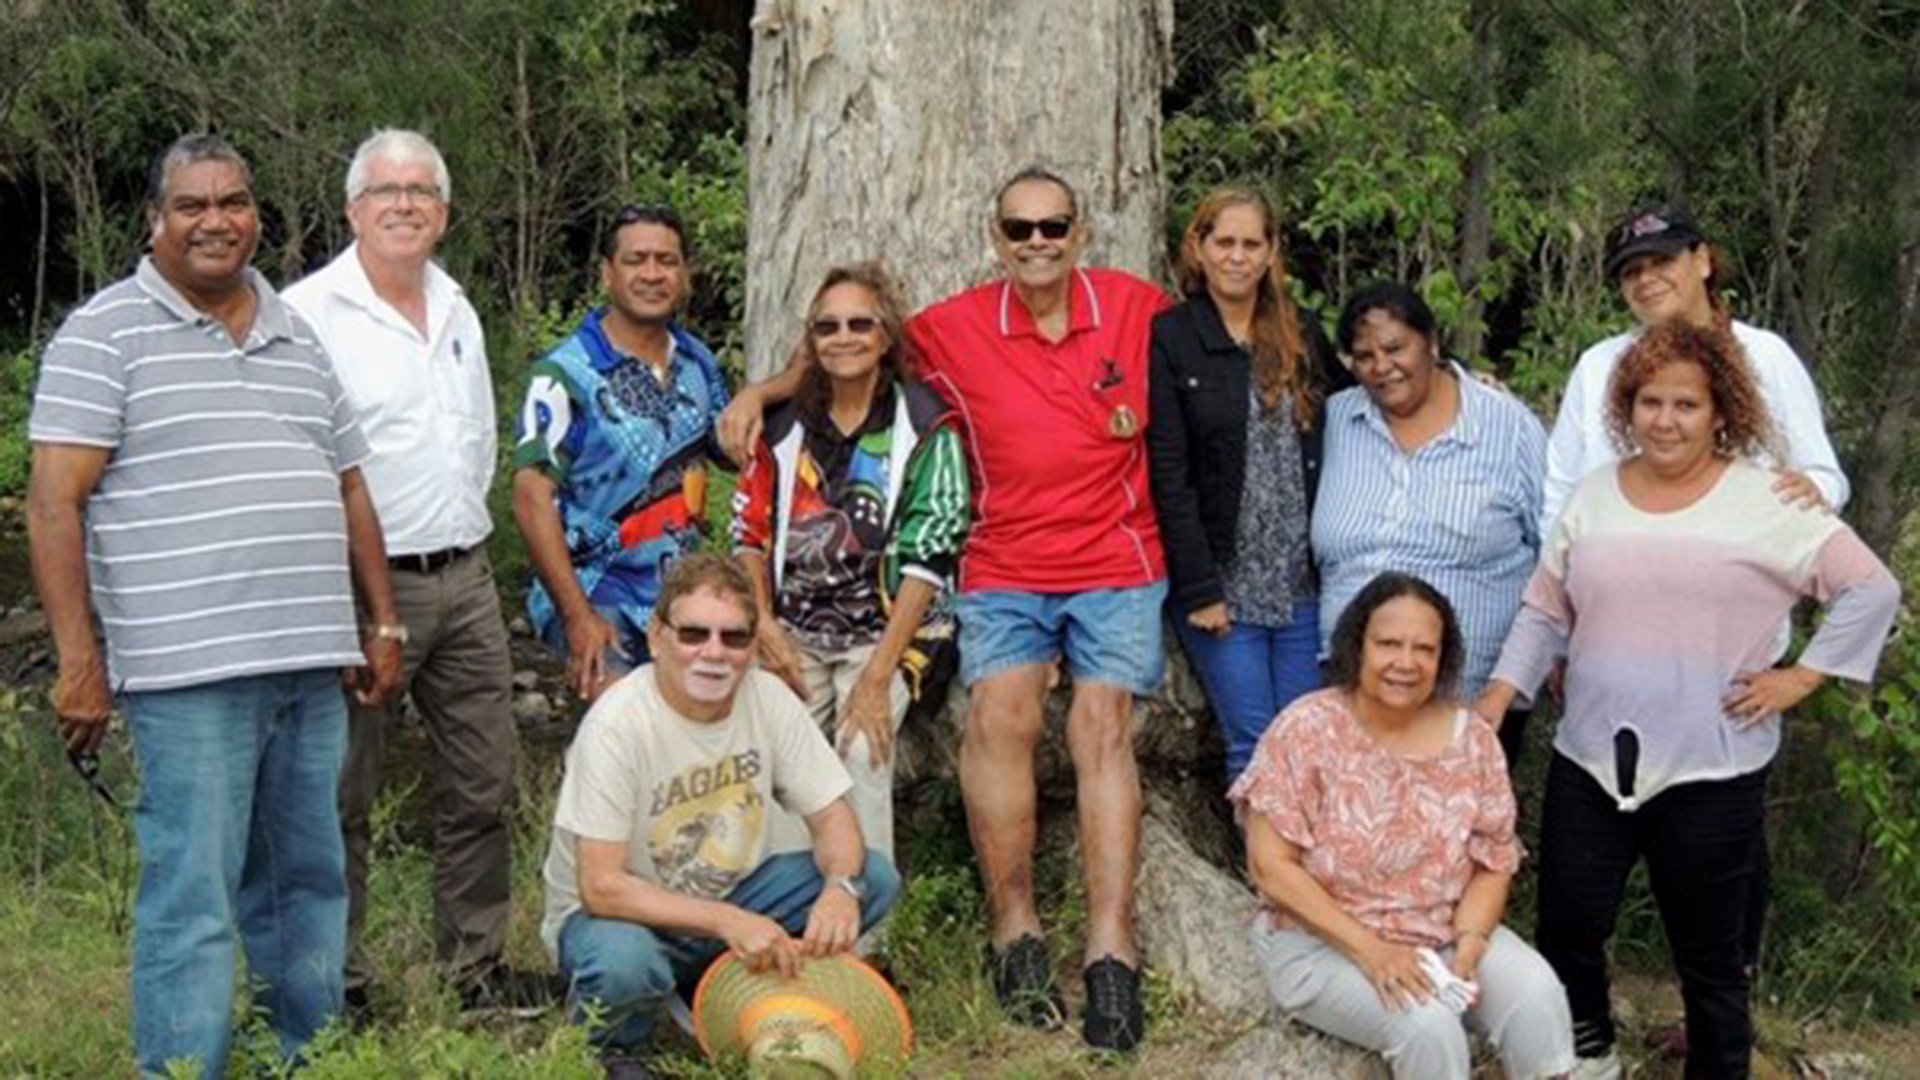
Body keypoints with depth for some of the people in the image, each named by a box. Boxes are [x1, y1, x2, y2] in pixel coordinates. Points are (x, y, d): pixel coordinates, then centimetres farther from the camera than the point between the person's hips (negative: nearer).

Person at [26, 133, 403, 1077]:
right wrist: (79, 662, -14)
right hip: (190, 674, -6)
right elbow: (54, 502, -8)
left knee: (308, 885, 13)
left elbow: (348, 489, 23)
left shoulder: (299, 337, 18)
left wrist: (381, 623, 18)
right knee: (192, 902, -6)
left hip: (311, 667, 6)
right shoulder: (105, 333, -1)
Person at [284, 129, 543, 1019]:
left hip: (465, 578, 7)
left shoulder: (457, 311, 15)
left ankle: (477, 965, 21)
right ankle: (339, 983, 9)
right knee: (341, 797, 0)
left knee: (481, 786, 10)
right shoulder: (309, 312, -8)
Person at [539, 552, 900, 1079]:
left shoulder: (768, 698, -10)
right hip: (625, 913, -5)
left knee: (874, 876, -14)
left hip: (729, 897, 5)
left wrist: (841, 887, -27)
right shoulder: (617, 725, -25)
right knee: (623, 962, -40)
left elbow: (833, 817, -4)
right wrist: (727, 921, -37)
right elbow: (601, 887, -28)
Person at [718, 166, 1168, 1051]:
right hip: (1005, 569, 1)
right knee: (1000, 713, -20)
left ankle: (1112, 956, -18)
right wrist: (761, 392, 1)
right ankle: (1013, 933, -10)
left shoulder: (1137, 308, 0)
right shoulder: (955, 329, 0)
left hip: (1117, 564, 0)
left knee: (1102, 726, -15)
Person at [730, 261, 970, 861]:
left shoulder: (924, 427, -5)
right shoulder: (785, 424, 8)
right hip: (793, 636, 4)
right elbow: (749, 530, 14)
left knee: (863, 753, -24)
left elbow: (929, 556, -10)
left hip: (882, 632, -3)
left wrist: (878, 674, -16)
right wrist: (764, 626, -1)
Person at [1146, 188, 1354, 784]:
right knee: (1254, 745, -5)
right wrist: (1198, 589, -13)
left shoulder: (1301, 335, 11)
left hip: (1302, 580, 4)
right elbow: (1168, 474, -9)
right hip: (1223, 580, -4)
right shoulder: (1168, 339, -4)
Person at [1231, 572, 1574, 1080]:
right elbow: (1271, 867, -14)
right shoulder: (1306, 729, -12)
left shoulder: (1472, 739, -1)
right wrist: (1368, 950, -22)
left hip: (1444, 935, 4)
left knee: (1537, 995, -23)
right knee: (1427, 1024, -29)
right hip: (1322, 943, -3)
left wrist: (1467, 949, -17)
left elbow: (1493, 866, 3)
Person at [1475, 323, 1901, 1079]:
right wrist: (1495, 701, 1)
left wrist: (1802, 676, -9)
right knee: (1566, 930, 12)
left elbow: (1872, 590, -5)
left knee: (1708, 956, 8)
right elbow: (1545, 614, 11)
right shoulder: (1593, 497, 6)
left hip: (1710, 774, -4)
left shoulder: (1764, 504, -7)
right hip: (1588, 762, 4)